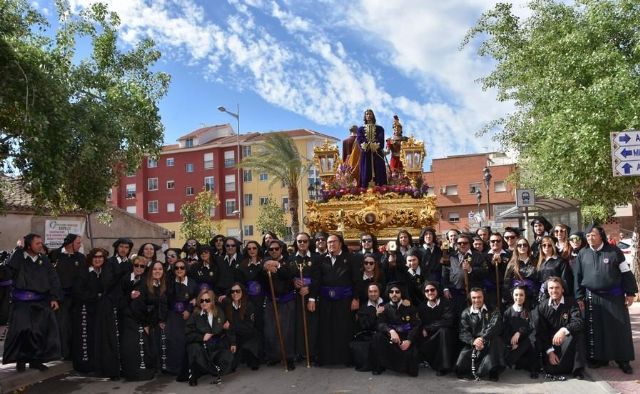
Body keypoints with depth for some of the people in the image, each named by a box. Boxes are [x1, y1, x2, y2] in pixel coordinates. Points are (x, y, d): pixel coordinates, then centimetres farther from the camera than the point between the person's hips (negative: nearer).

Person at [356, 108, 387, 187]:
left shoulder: (379, 128, 16)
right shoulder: (361, 129, 16)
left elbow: (381, 140, -1)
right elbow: (359, 140, -1)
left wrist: (375, 146, -19)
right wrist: (367, 146, -18)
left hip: (377, 154, 0)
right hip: (365, 154, 0)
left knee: (379, 171, -7)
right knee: (366, 172, -7)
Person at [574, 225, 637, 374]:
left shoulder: (614, 251, -4)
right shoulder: (582, 254, 2)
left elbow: (626, 272, -1)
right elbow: (578, 277, 6)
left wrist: (630, 293, -4)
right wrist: (579, 297, 3)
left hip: (614, 297, -2)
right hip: (592, 298, 2)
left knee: (620, 328, 3)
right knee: (595, 329, 7)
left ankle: (623, 360, 14)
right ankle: (600, 358, 19)